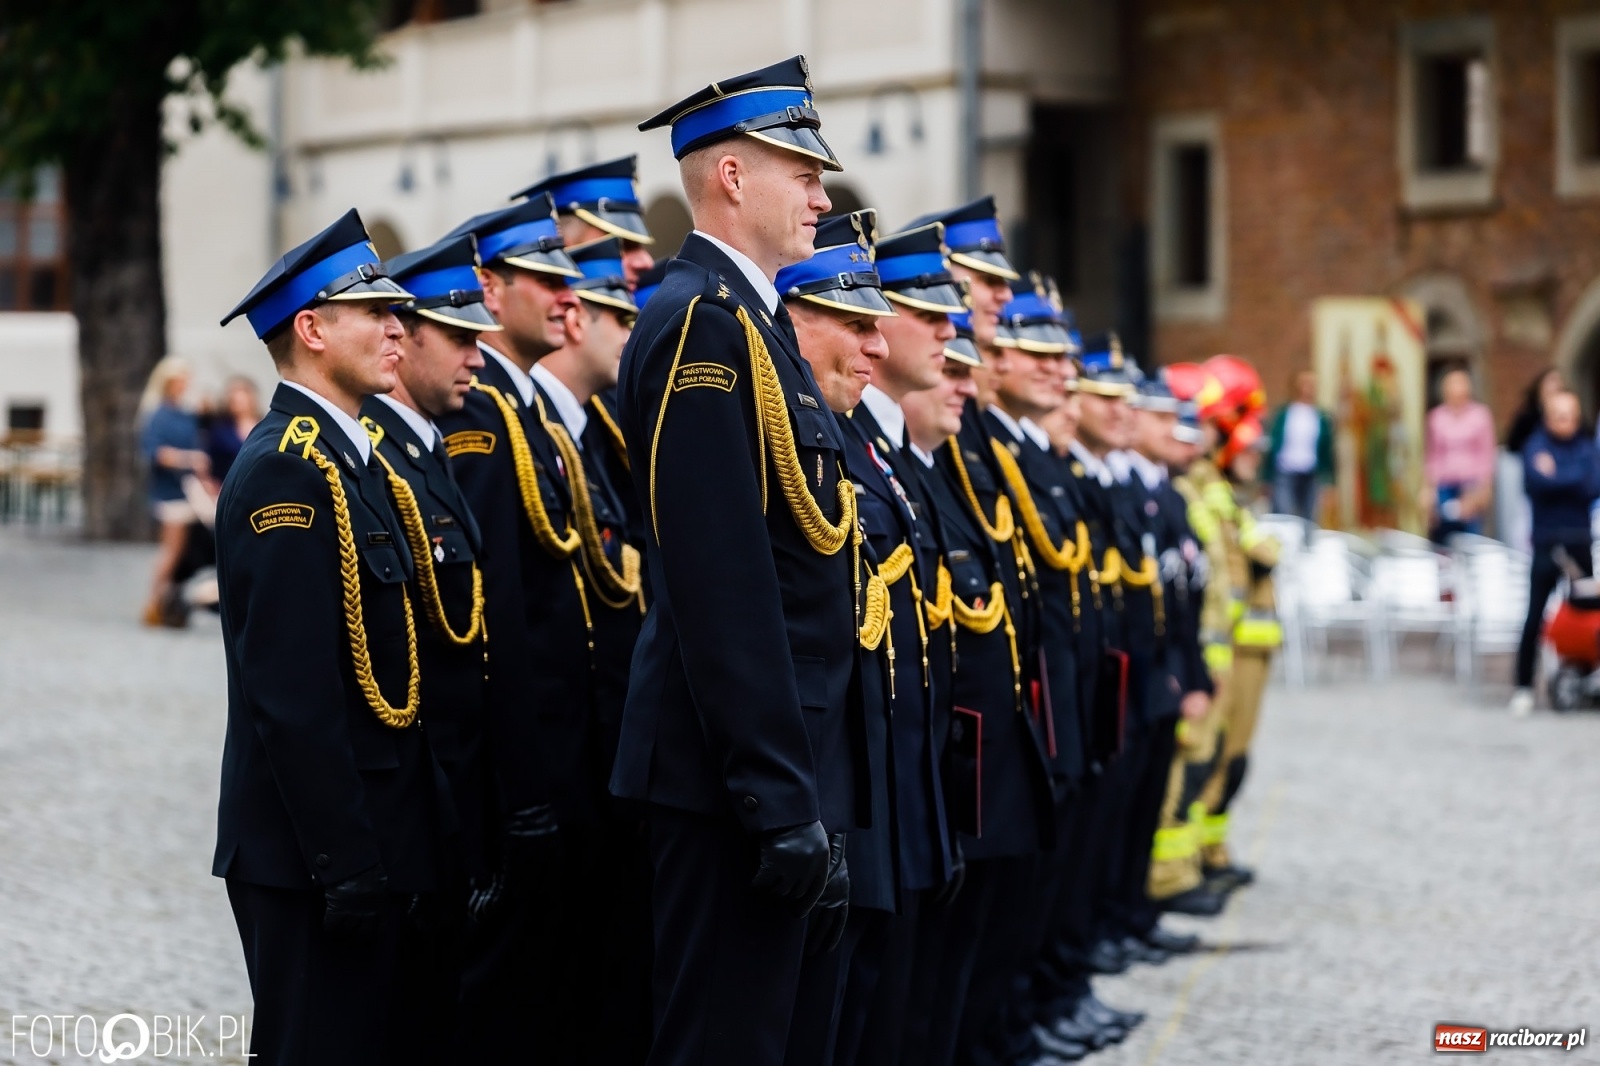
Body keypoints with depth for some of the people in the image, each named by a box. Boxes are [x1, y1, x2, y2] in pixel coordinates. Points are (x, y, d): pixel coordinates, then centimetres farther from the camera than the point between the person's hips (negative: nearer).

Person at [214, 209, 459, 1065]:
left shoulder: (346, 457, 16)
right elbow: (292, 696, -21)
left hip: (379, 849, 10)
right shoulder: (285, 471, -15)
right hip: (316, 863, -10)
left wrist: (426, 829, 18)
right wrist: (345, 863, -22)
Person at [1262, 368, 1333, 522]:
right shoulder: (1281, 414, -2)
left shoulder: (1323, 418, 3)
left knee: (1309, 522, 3)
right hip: (1284, 476, -2)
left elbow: (1326, 449, 7)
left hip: (1311, 478, 2)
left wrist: (1327, 481, 5)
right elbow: (1272, 446, 0)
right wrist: (1267, 479, -1)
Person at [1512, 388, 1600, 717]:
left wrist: (1556, 476, -8)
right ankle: (1524, 687, -2)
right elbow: (1538, 483, -16)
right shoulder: (1535, 446, 1)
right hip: (1547, 543, -3)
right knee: (1535, 616, -7)